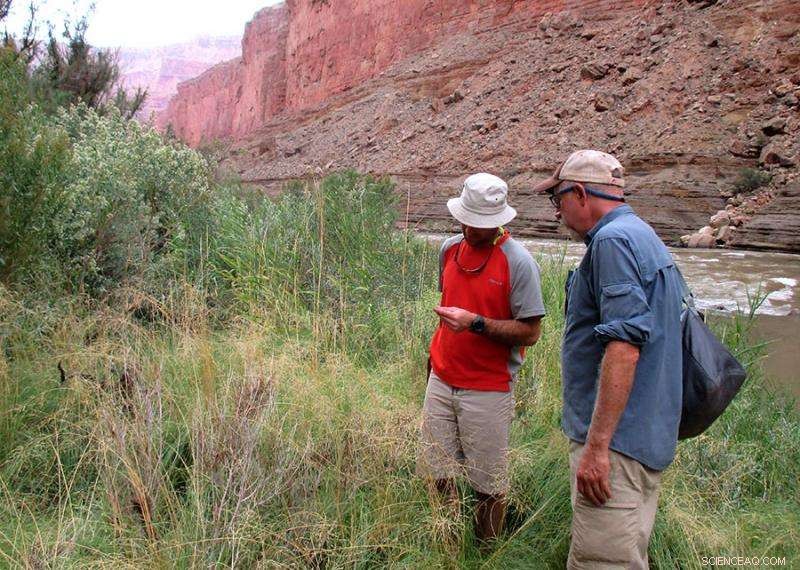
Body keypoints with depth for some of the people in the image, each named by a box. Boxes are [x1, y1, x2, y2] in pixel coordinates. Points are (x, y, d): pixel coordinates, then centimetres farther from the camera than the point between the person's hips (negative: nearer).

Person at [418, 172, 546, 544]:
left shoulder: (518, 262, -12)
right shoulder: (449, 248, 6)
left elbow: (530, 332, -14)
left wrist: (475, 323, -24)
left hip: (487, 390, -5)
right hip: (441, 381, 6)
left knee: (489, 485, 6)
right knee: (436, 473, 11)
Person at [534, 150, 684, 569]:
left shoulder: (613, 241, -14)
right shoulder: (644, 237, 19)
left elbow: (624, 345, -25)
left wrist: (596, 446, -25)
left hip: (617, 440, -11)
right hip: (648, 438, 11)